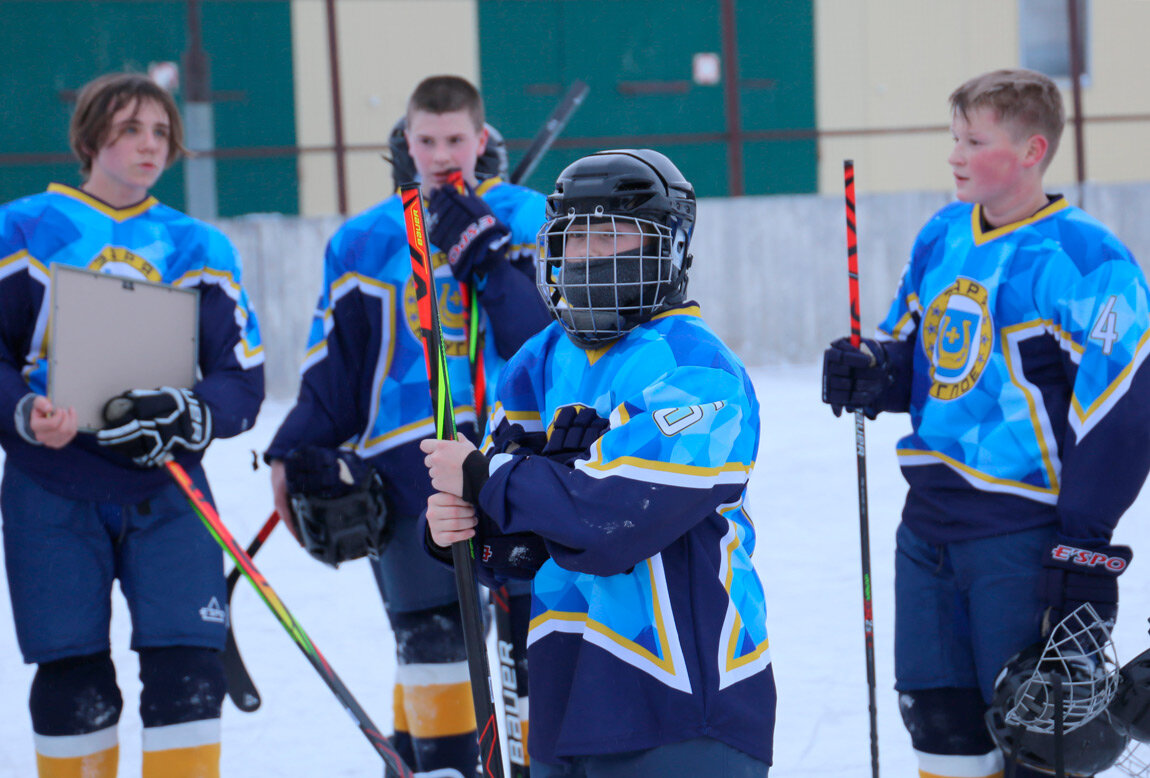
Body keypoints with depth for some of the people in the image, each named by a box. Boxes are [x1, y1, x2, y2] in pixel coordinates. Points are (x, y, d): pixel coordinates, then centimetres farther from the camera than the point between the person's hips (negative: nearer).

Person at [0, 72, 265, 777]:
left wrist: (187, 418, -16)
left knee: (189, 666, -9)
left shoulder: (197, 248, 10)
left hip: (165, 487, 1)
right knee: (74, 678, 0)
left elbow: (243, 379, 5)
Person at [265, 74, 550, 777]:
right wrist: (294, 453, 5)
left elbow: (543, 333, -7)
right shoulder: (368, 242, 9)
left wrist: (484, 253, -16)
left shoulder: (528, 221, 5)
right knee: (429, 634, -5)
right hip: (408, 460, 0)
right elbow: (336, 364, 13)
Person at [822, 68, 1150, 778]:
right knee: (941, 718, 12)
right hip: (931, 524, 7)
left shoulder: (1083, 260, -13)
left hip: (1022, 534, -7)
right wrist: (873, 375, -1)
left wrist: (1088, 550, -17)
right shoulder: (942, 238, 10)